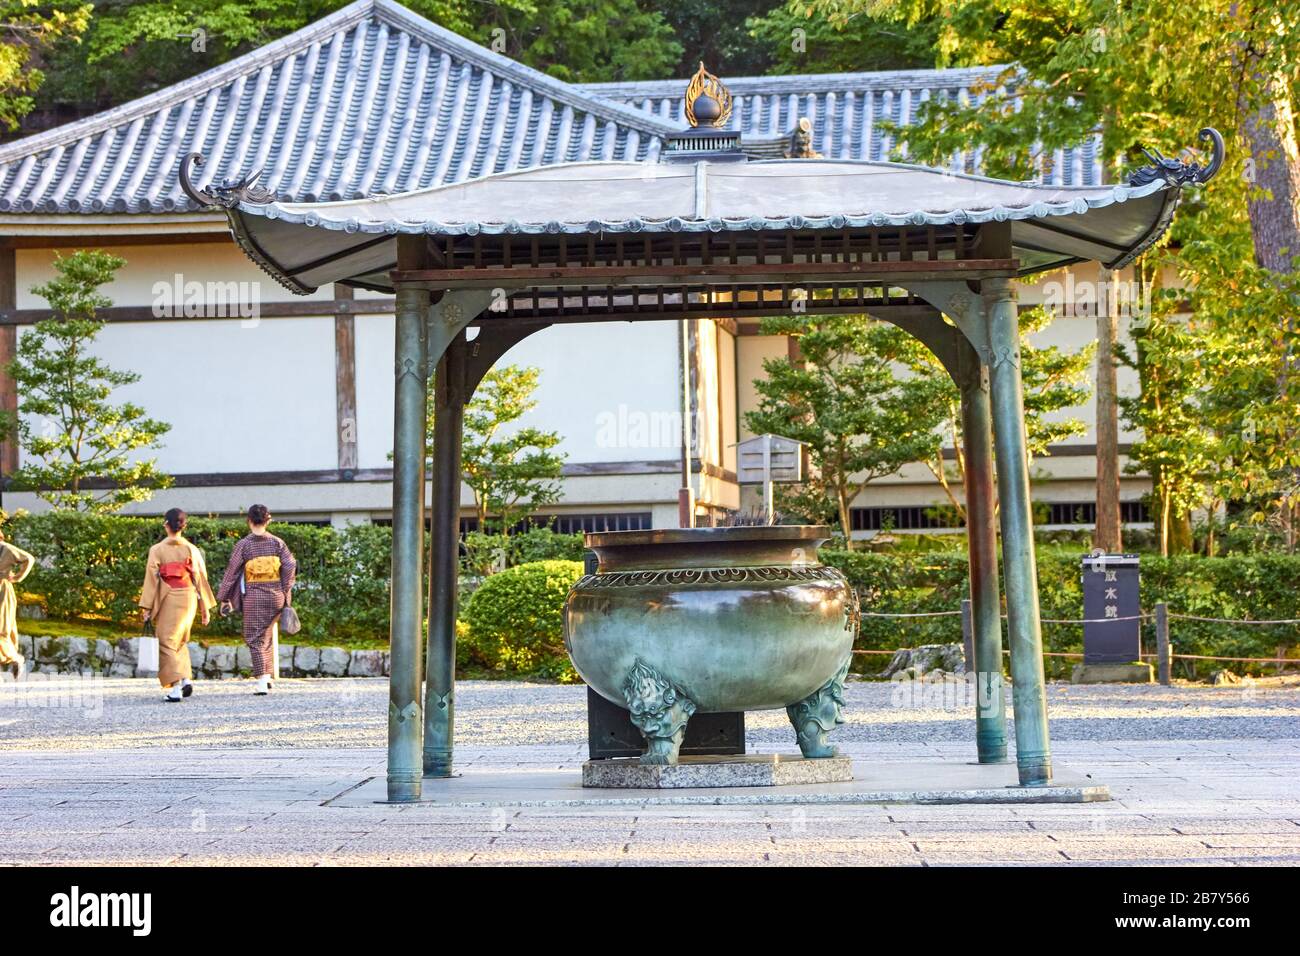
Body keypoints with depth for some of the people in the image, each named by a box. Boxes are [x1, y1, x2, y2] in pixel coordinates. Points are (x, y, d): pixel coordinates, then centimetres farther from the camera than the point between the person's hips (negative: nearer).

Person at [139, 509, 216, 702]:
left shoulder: (157, 550, -6)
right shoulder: (192, 550, 2)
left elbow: (152, 579, -7)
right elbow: (201, 578, 3)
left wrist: (146, 607, -3)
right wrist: (205, 607, 9)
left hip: (168, 600, -3)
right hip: (189, 599, 3)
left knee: (167, 642, 2)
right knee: (180, 640, 21)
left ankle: (176, 687, -9)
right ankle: (186, 678, 7)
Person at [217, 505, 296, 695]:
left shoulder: (243, 544, -6)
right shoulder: (277, 543, 1)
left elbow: (232, 572, -4)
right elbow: (290, 566, -3)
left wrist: (224, 598, 4)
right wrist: (286, 592, 7)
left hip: (253, 596, -3)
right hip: (275, 596, 3)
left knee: (255, 638, 2)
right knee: (267, 635, 20)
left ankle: (262, 680, -10)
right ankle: (268, 676, 19)